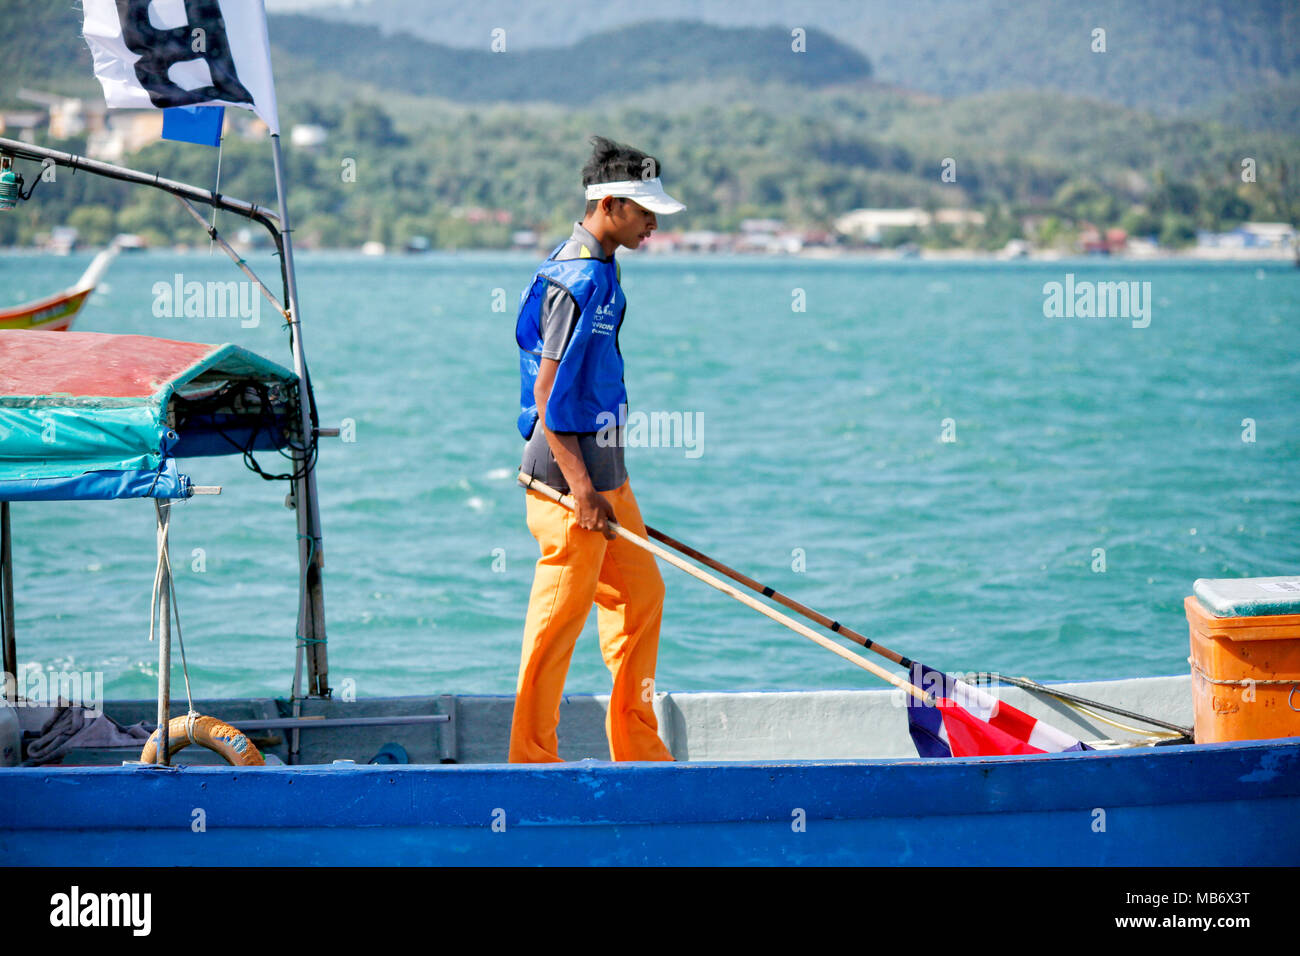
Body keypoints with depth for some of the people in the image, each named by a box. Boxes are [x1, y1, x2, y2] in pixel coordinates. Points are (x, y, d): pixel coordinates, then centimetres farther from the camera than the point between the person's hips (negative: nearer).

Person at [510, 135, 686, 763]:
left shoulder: (599, 270, 14)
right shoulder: (577, 278, -17)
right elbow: (547, 393, -21)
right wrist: (582, 489, -23)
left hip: (603, 471, 10)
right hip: (570, 474, -10)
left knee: (640, 595, 15)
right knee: (558, 619, -4)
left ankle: (638, 749, 23)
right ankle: (532, 758, 4)